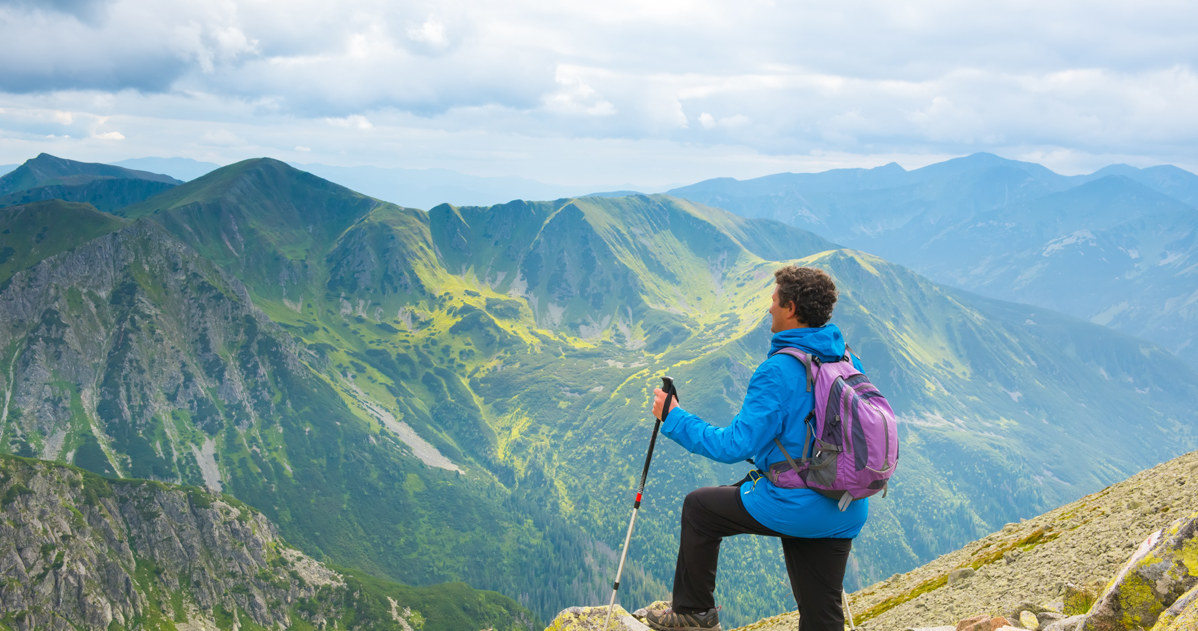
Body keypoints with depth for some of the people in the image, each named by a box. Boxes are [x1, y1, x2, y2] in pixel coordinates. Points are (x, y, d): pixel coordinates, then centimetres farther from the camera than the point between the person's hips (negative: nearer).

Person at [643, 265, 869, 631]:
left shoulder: (778, 371, -18)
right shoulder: (849, 362, 5)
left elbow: (735, 446, -19)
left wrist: (673, 419, -7)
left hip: (792, 509, -7)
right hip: (846, 515, 7)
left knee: (699, 507, 16)